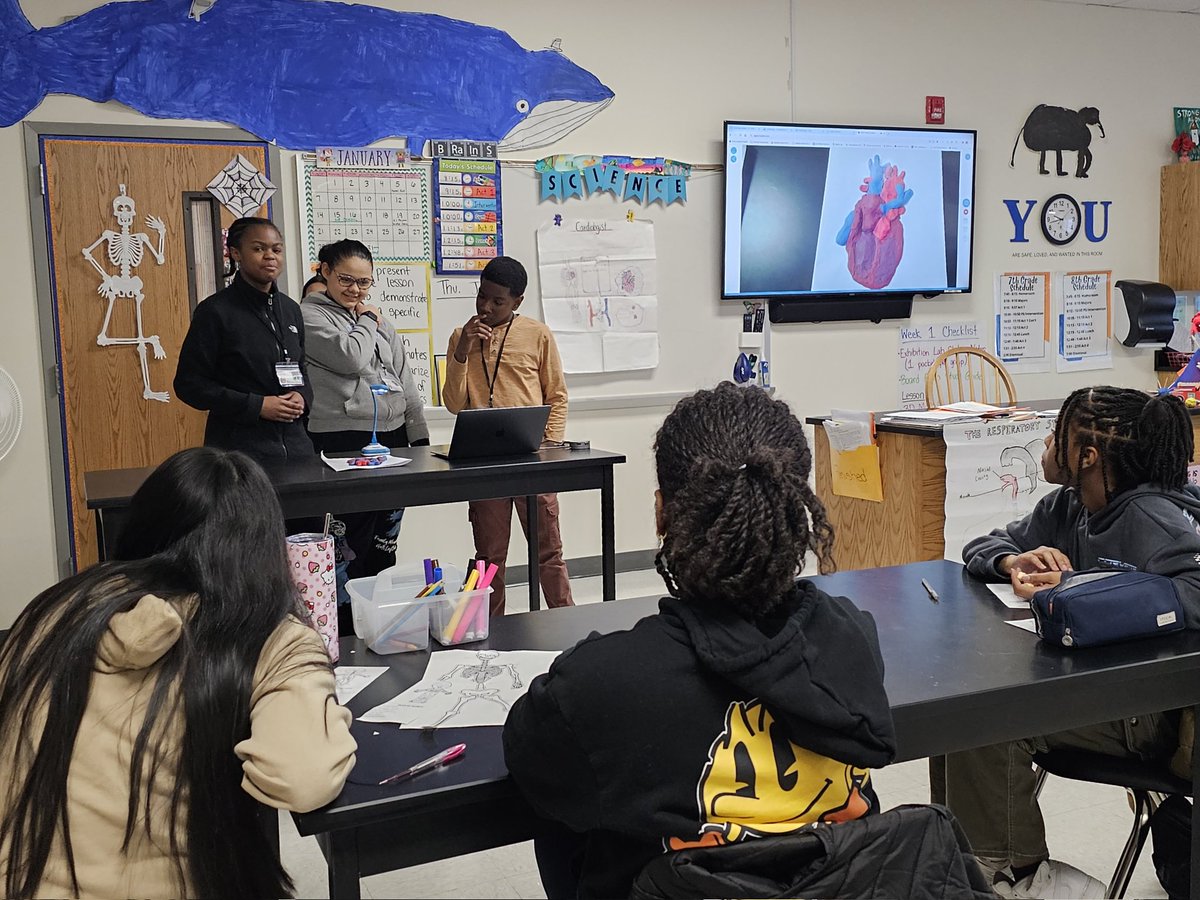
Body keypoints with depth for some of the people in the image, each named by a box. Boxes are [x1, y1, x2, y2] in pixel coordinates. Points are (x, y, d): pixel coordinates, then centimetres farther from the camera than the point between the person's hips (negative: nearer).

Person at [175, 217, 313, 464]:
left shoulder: (290, 309, 11)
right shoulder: (215, 311, -6)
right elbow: (189, 383, -8)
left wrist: (303, 396, -1)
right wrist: (257, 406, -15)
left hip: (294, 443, 5)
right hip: (240, 447, -5)